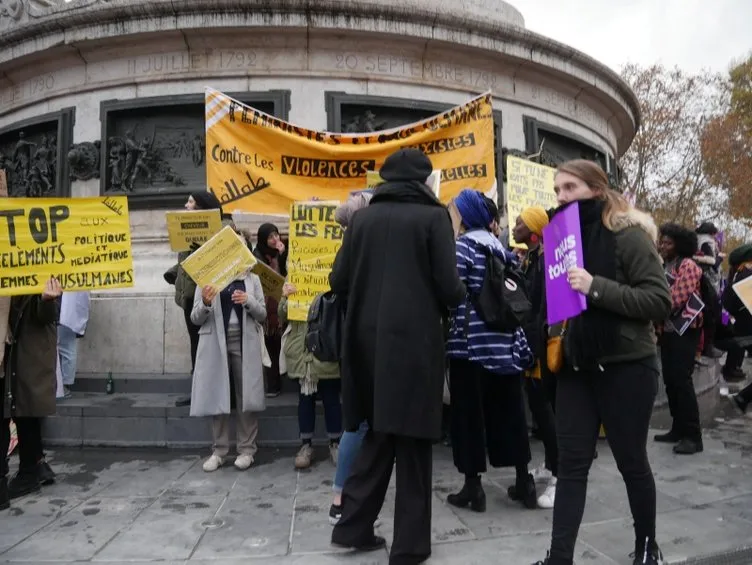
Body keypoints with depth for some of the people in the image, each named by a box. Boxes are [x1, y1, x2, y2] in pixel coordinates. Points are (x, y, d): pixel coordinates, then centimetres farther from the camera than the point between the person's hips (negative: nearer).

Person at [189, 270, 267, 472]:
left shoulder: (252, 279, 7)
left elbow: (262, 314, 6)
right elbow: (195, 319, 1)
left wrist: (248, 301, -13)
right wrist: (205, 303, -19)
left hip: (244, 343, 0)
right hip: (215, 344, 0)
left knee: (246, 396, 2)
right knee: (217, 397, 3)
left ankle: (246, 450, 11)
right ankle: (219, 450, 14)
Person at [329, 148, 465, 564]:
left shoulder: (362, 218, 6)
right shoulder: (433, 216, -4)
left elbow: (338, 282, 5)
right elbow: (449, 287, -10)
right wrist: (456, 296, 12)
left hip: (368, 339, 4)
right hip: (416, 340, -4)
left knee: (379, 432, 19)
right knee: (412, 438, 7)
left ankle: (353, 526, 23)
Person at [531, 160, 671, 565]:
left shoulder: (626, 235, -10)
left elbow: (660, 301, -17)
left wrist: (596, 288, -27)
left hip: (626, 368, -5)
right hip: (575, 368, 5)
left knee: (631, 462, 12)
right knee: (571, 466, 6)